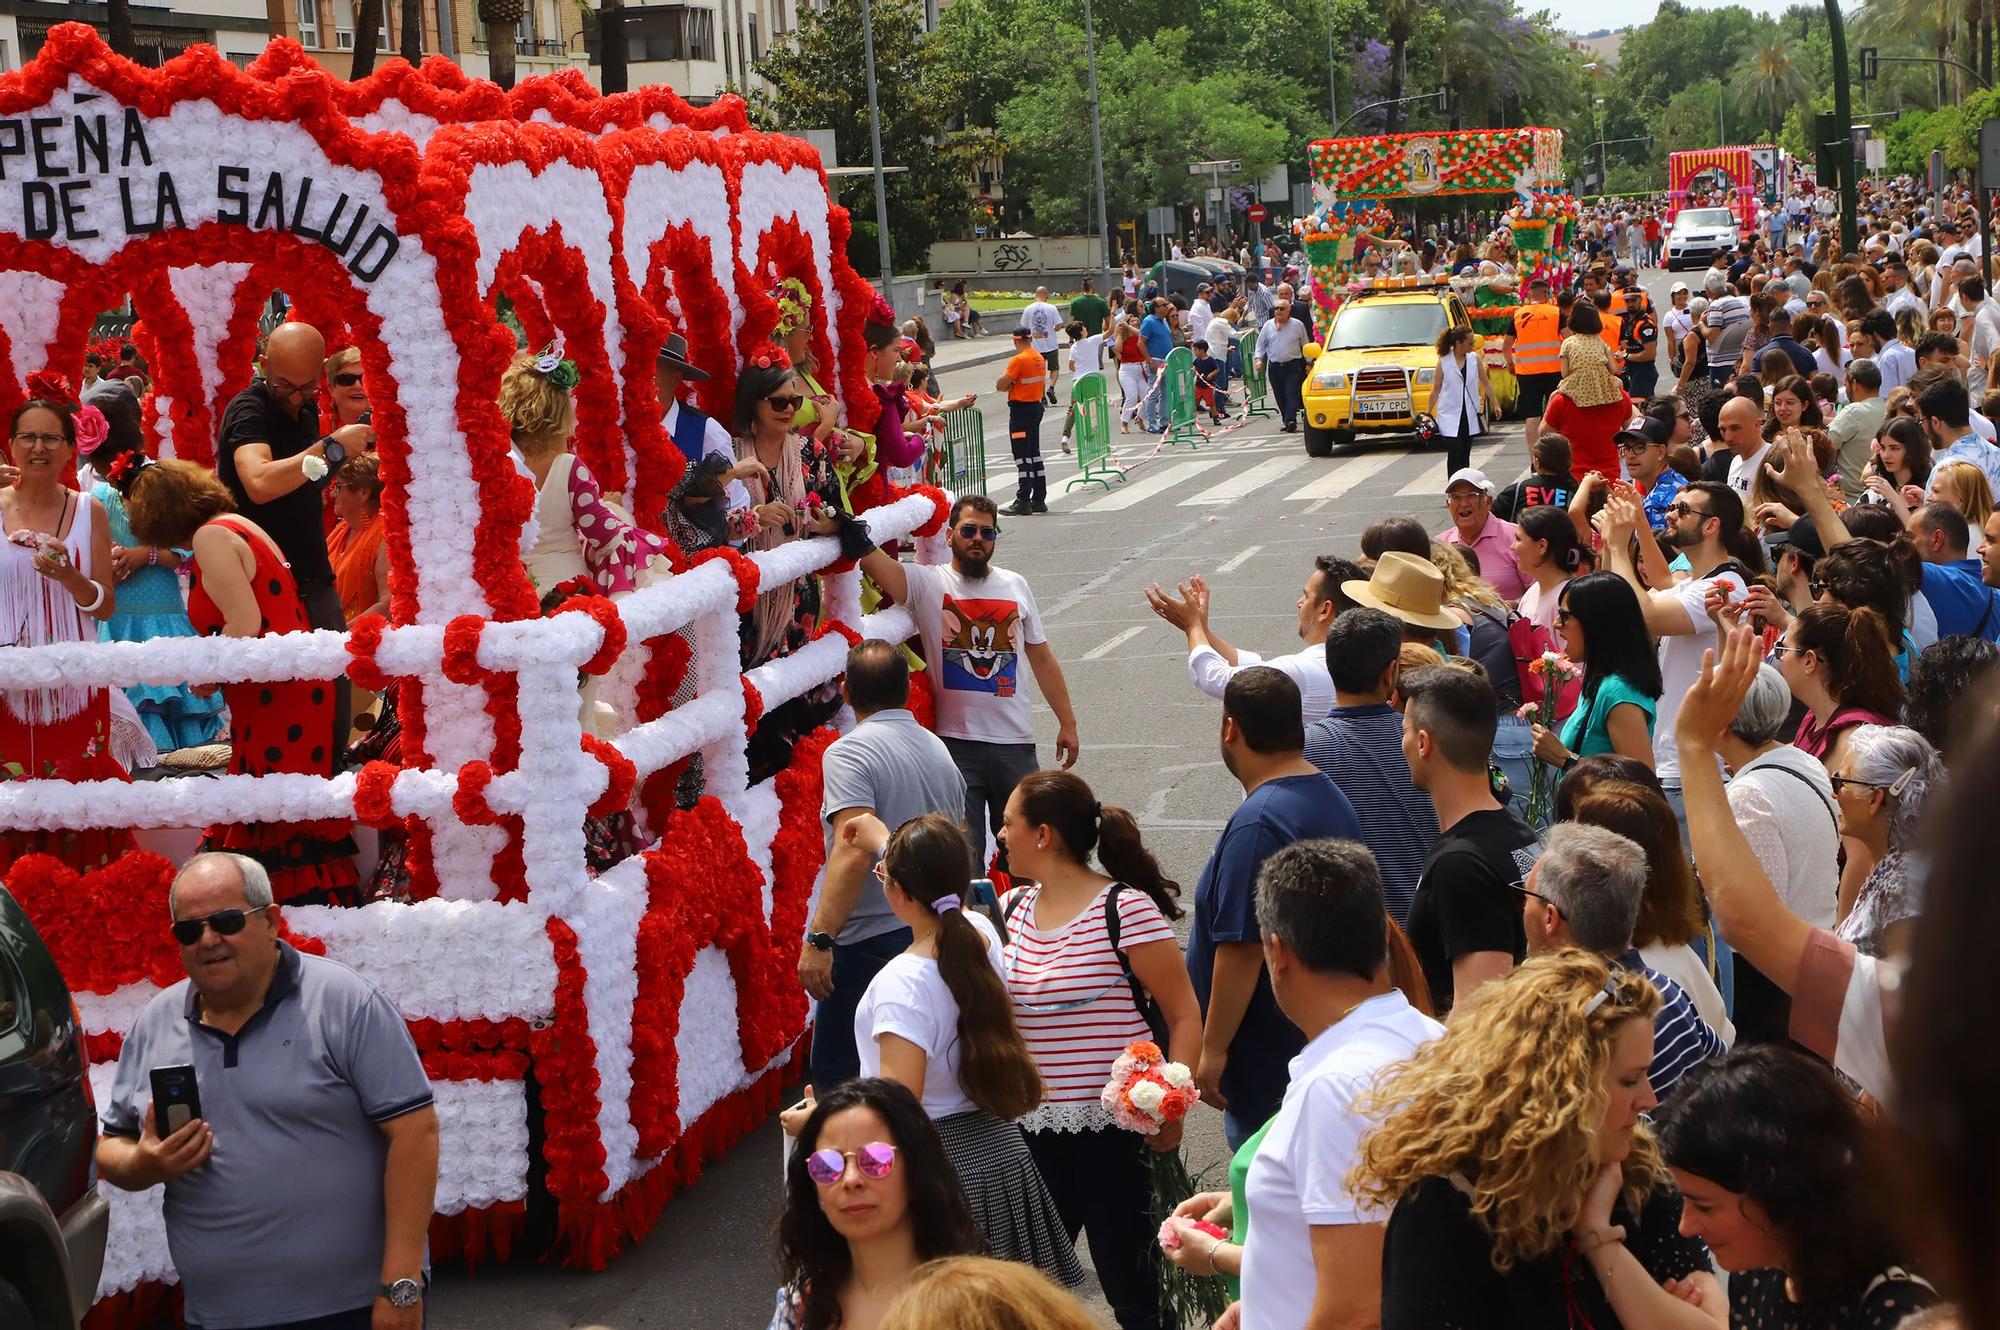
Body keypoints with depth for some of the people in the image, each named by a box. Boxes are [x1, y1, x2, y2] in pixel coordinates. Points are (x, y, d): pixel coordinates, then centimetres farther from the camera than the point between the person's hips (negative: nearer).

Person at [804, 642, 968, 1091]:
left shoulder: (849, 753, -12)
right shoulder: (940, 751, 14)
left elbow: (854, 850, -25)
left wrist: (819, 939, -26)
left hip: (872, 941, -8)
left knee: (836, 1072, -2)